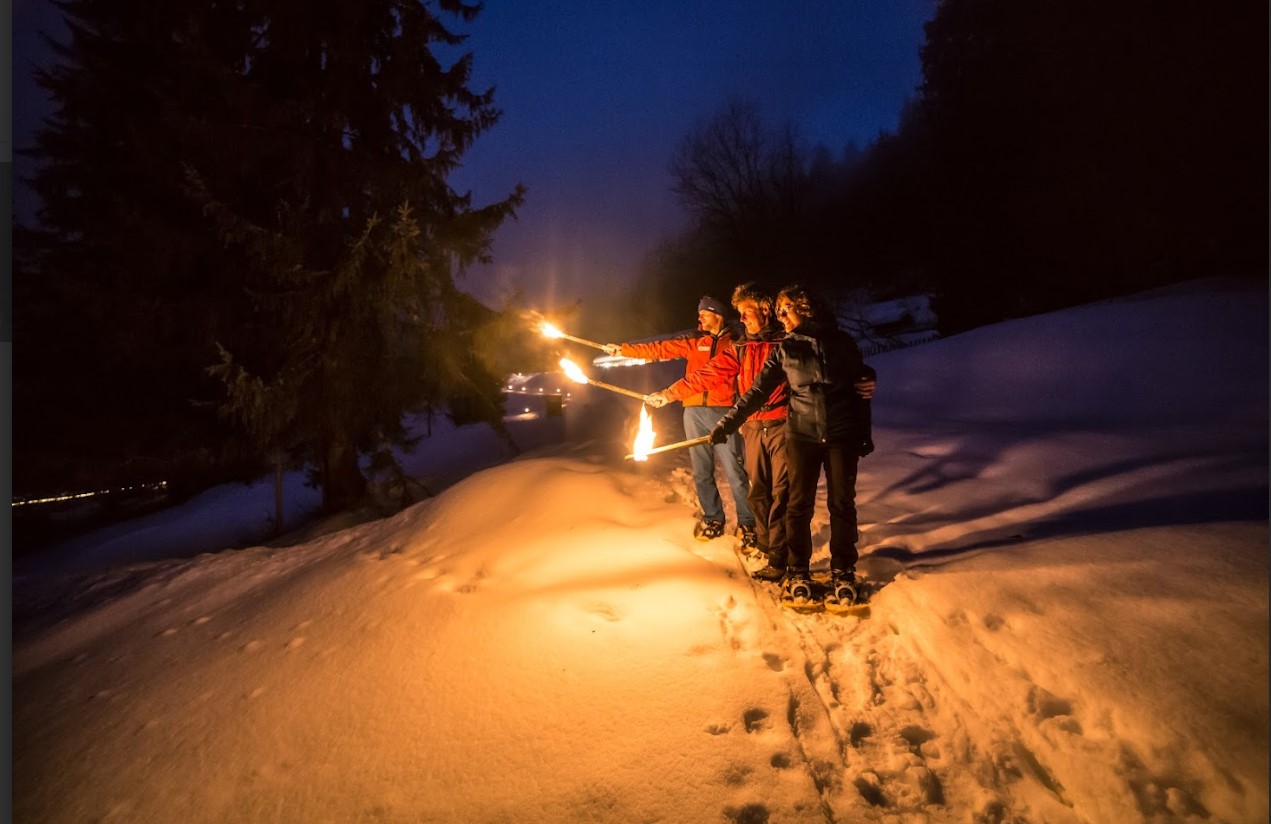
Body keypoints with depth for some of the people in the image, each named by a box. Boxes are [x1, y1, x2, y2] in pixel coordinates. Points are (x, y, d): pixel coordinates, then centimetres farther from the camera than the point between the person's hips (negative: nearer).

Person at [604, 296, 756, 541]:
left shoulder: (734, 342, 7)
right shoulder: (693, 341, 15)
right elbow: (659, 349, 12)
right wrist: (622, 350, 8)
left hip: (722, 411, -4)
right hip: (694, 411, 4)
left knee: (734, 471, -5)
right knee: (701, 471, 9)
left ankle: (747, 522, 7)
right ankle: (712, 518, 22)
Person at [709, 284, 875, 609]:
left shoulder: (841, 341, 3)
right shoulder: (785, 348, 4)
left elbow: (861, 387, 8)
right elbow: (758, 391, 1)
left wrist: (865, 433, 8)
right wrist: (728, 423, -6)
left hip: (842, 435, 0)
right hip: (802, 435, 0)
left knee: (842, 504, 4)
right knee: (799, 505, 1)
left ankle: (843, 574, 19)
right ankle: (797, 573, 15)